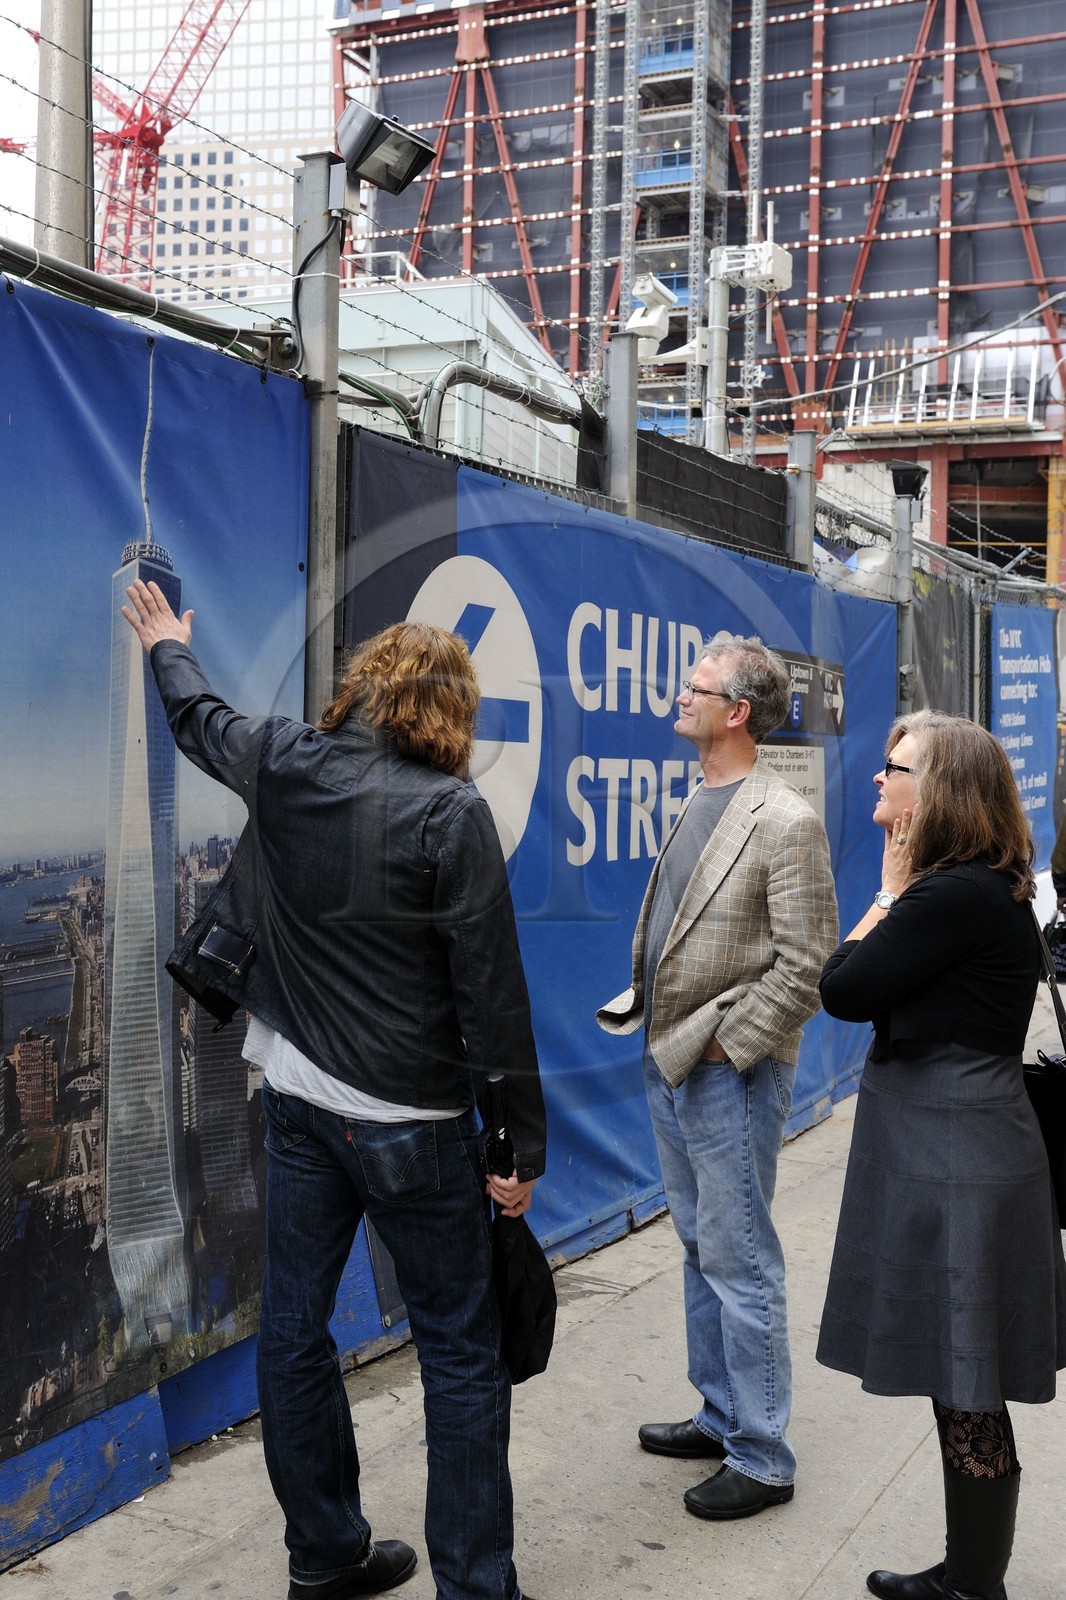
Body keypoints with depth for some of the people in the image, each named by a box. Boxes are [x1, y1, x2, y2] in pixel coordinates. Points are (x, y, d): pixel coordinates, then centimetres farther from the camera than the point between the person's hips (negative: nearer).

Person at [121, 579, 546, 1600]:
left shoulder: (284, 768, -1)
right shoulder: (451, 814, -15)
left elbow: (200, 722, 22)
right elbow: (493, 997, -15)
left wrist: (167, 647, 44)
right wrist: (526, 1145, -6)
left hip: (298, 1100, 6)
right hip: (411, 1119, -6)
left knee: (292, 1328, 17)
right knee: (460, 1353, 6)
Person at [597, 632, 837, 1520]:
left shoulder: (786, 823, -17)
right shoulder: (698, 804, 11)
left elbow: (806, 966, -18)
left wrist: (724, 1045, -15)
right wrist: (646, 1002, 7)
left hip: (730, 1078, -9)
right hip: (670, 1066, 9)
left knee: (740, 1265, 0)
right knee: (702, 1250, 19)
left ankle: (761, 1459, 13)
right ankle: (720, 1416, 34)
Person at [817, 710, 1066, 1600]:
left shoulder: (956, 896, -20)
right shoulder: (986, 890, 13)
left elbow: (845, 990, -13)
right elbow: (869, 992, 13)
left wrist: (892, 889, -5)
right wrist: (904, 891, 6)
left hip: (955, 1165, -11)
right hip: (950, 1156, 11)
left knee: (968, 1396, 3)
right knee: (963, 1393, 19)